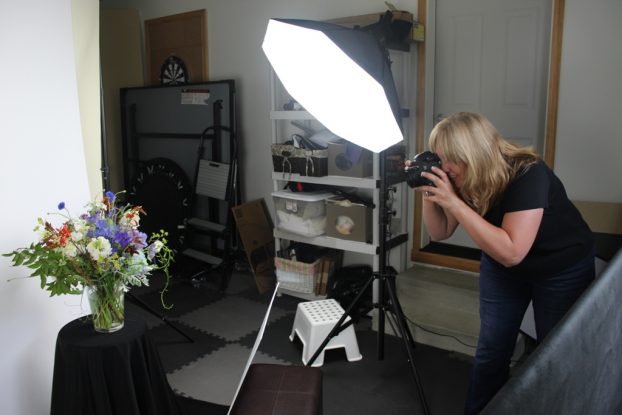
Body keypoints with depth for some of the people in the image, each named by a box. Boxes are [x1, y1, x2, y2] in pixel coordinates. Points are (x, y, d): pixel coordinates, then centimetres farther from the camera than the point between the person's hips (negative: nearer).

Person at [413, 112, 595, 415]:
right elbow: (440, 233, -7)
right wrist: (428, 193, -25)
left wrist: (453, 201, -43)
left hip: (563, 268, -4)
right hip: (502, 264, 4)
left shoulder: (527, 175, -35)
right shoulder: (460, 179, -18)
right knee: (490, 352, 4)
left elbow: (511, 252, -42)